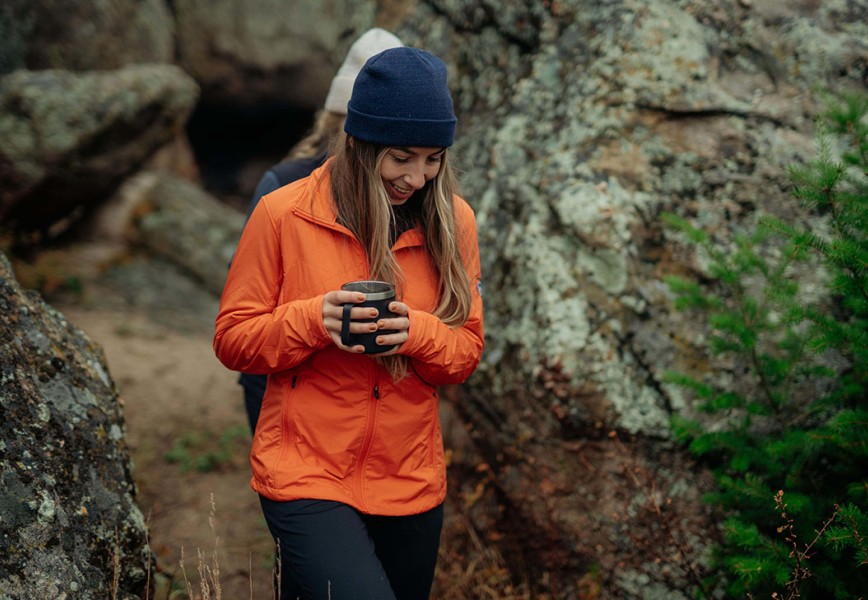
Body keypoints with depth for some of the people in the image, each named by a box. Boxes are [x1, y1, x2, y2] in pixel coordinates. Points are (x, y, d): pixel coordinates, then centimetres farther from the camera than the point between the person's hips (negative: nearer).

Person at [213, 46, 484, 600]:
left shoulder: (451, 222, 0)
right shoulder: (284, 214, -8)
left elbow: (467, 351, 4)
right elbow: (233, 339, -3)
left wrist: (415, 331, -17)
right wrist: (313, 320, -21)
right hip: (307, 474, -4)